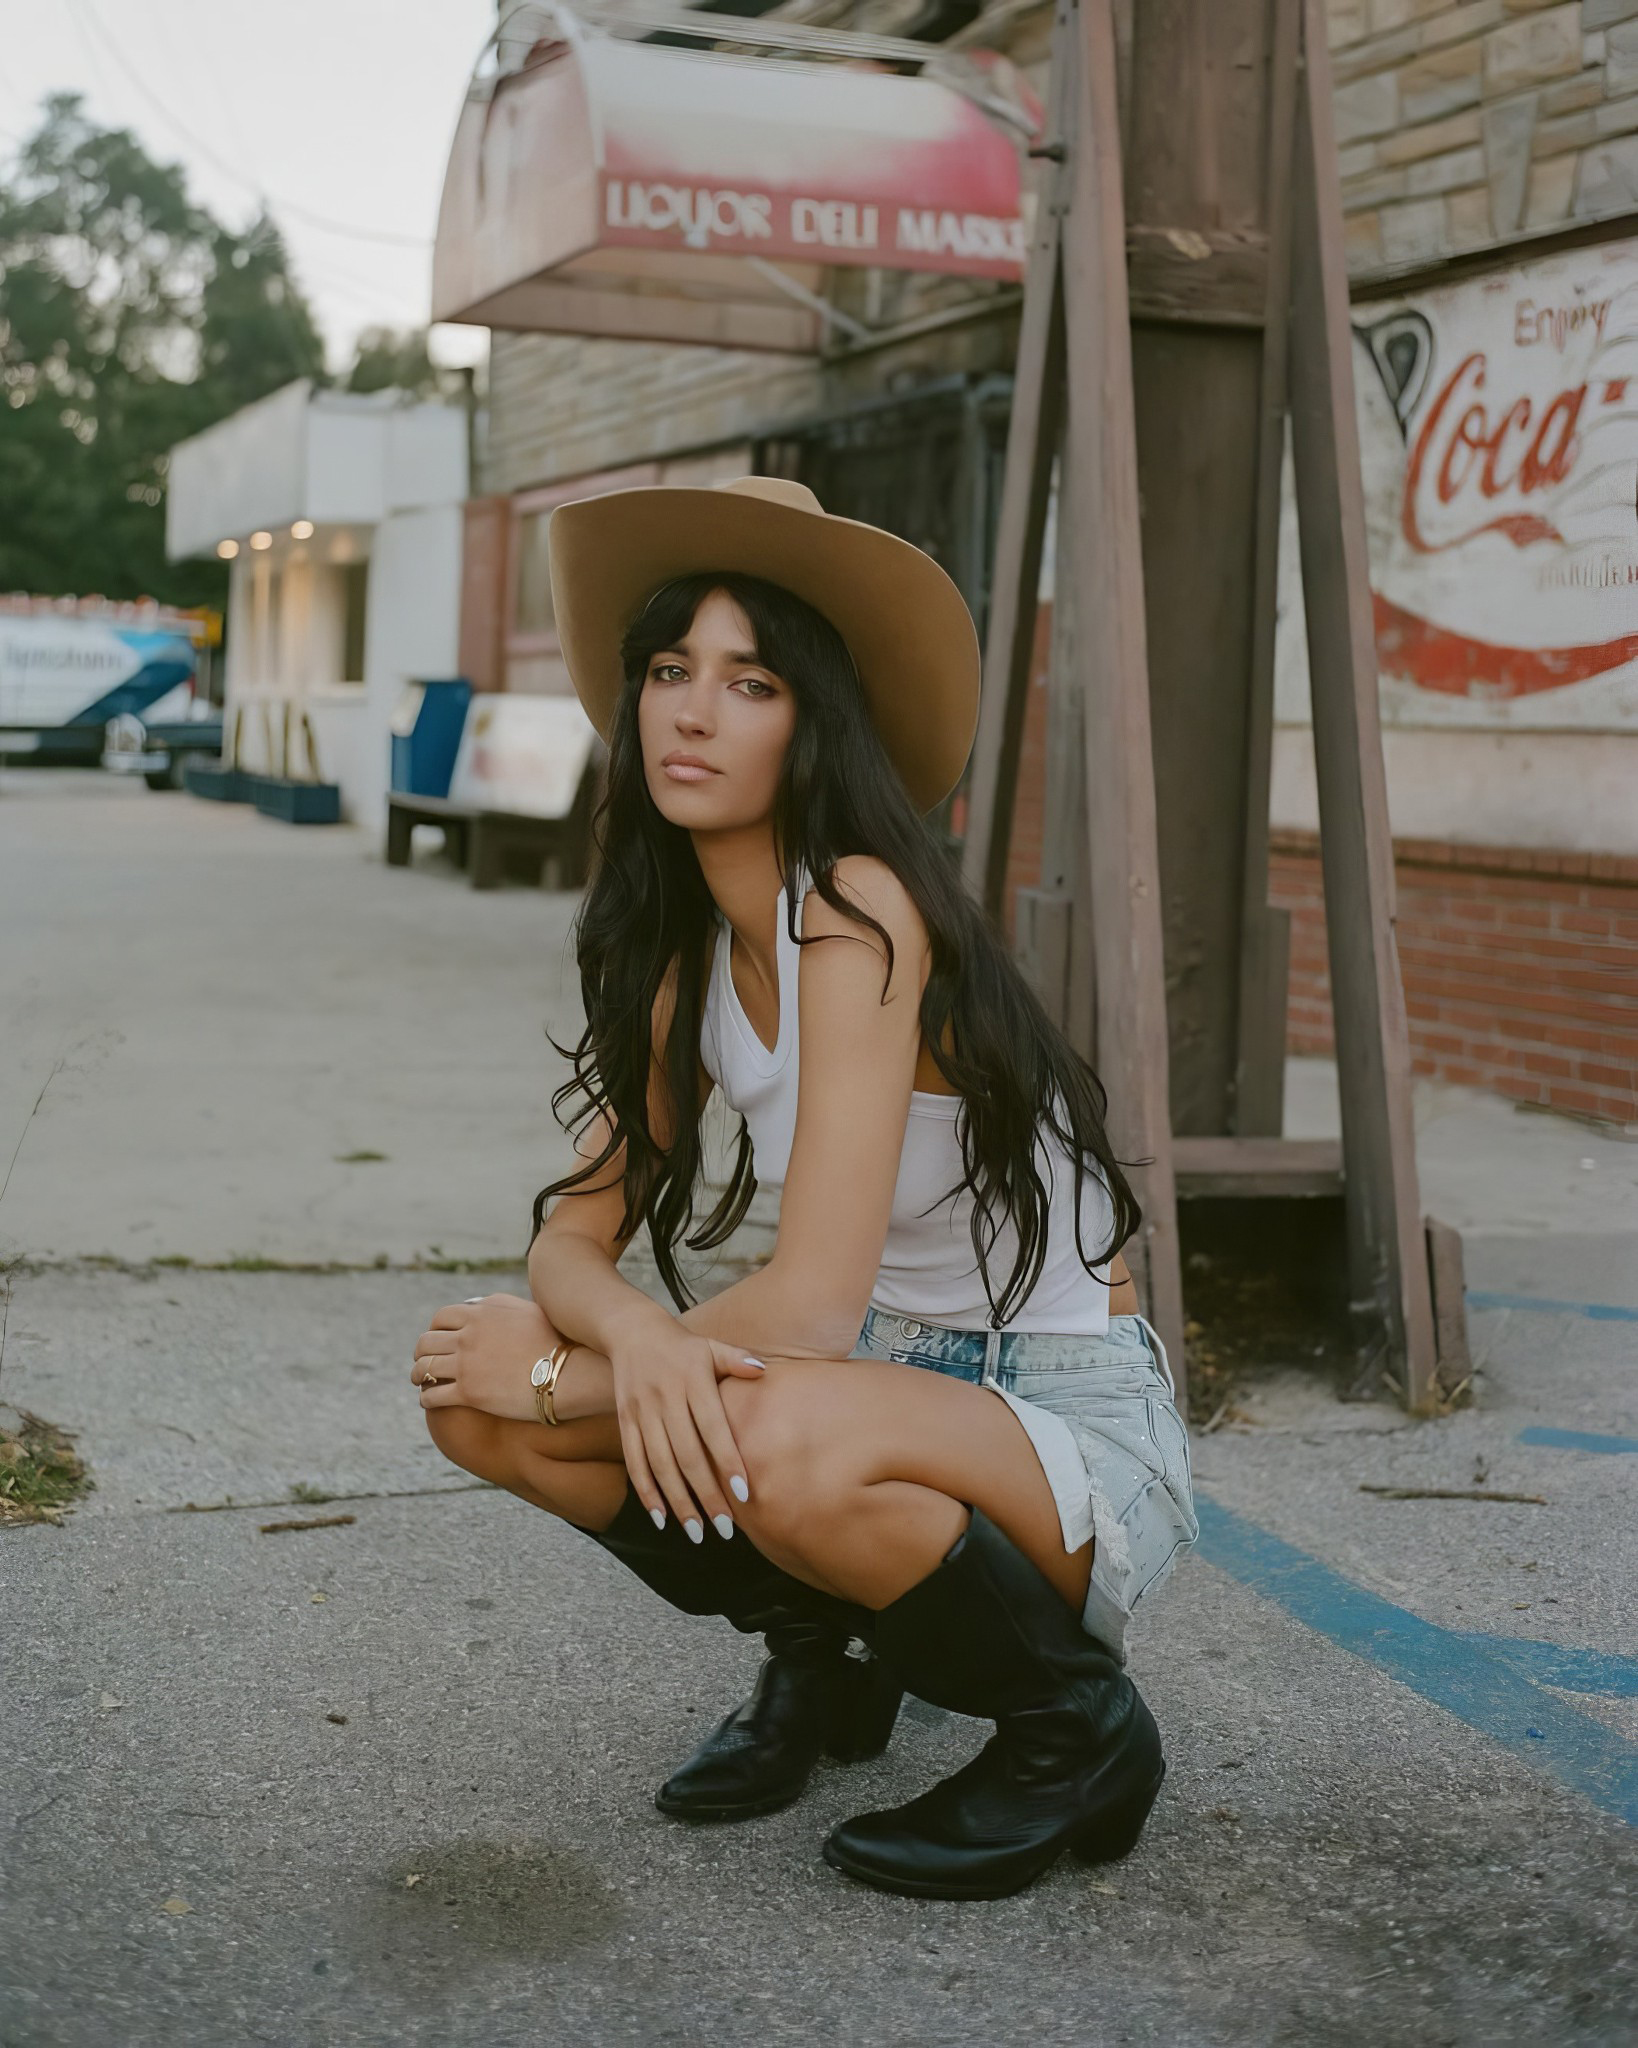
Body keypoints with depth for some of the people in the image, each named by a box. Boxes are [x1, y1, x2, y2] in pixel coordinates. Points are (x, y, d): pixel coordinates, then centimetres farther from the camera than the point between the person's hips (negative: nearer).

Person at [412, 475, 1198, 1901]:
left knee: (788, 1439, -39)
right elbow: (576, 1234, 1)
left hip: (1077, 1442, -7)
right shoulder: (680, 950, 3)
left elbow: (812, 1303, -28)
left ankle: (1075, 1727, -8)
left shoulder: (859, 910, -23)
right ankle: (824, 1651, 13)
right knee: (476, 1394, -8)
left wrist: (566, 1375, -15)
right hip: (891, 1392, 7)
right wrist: (631, 1334, -23)